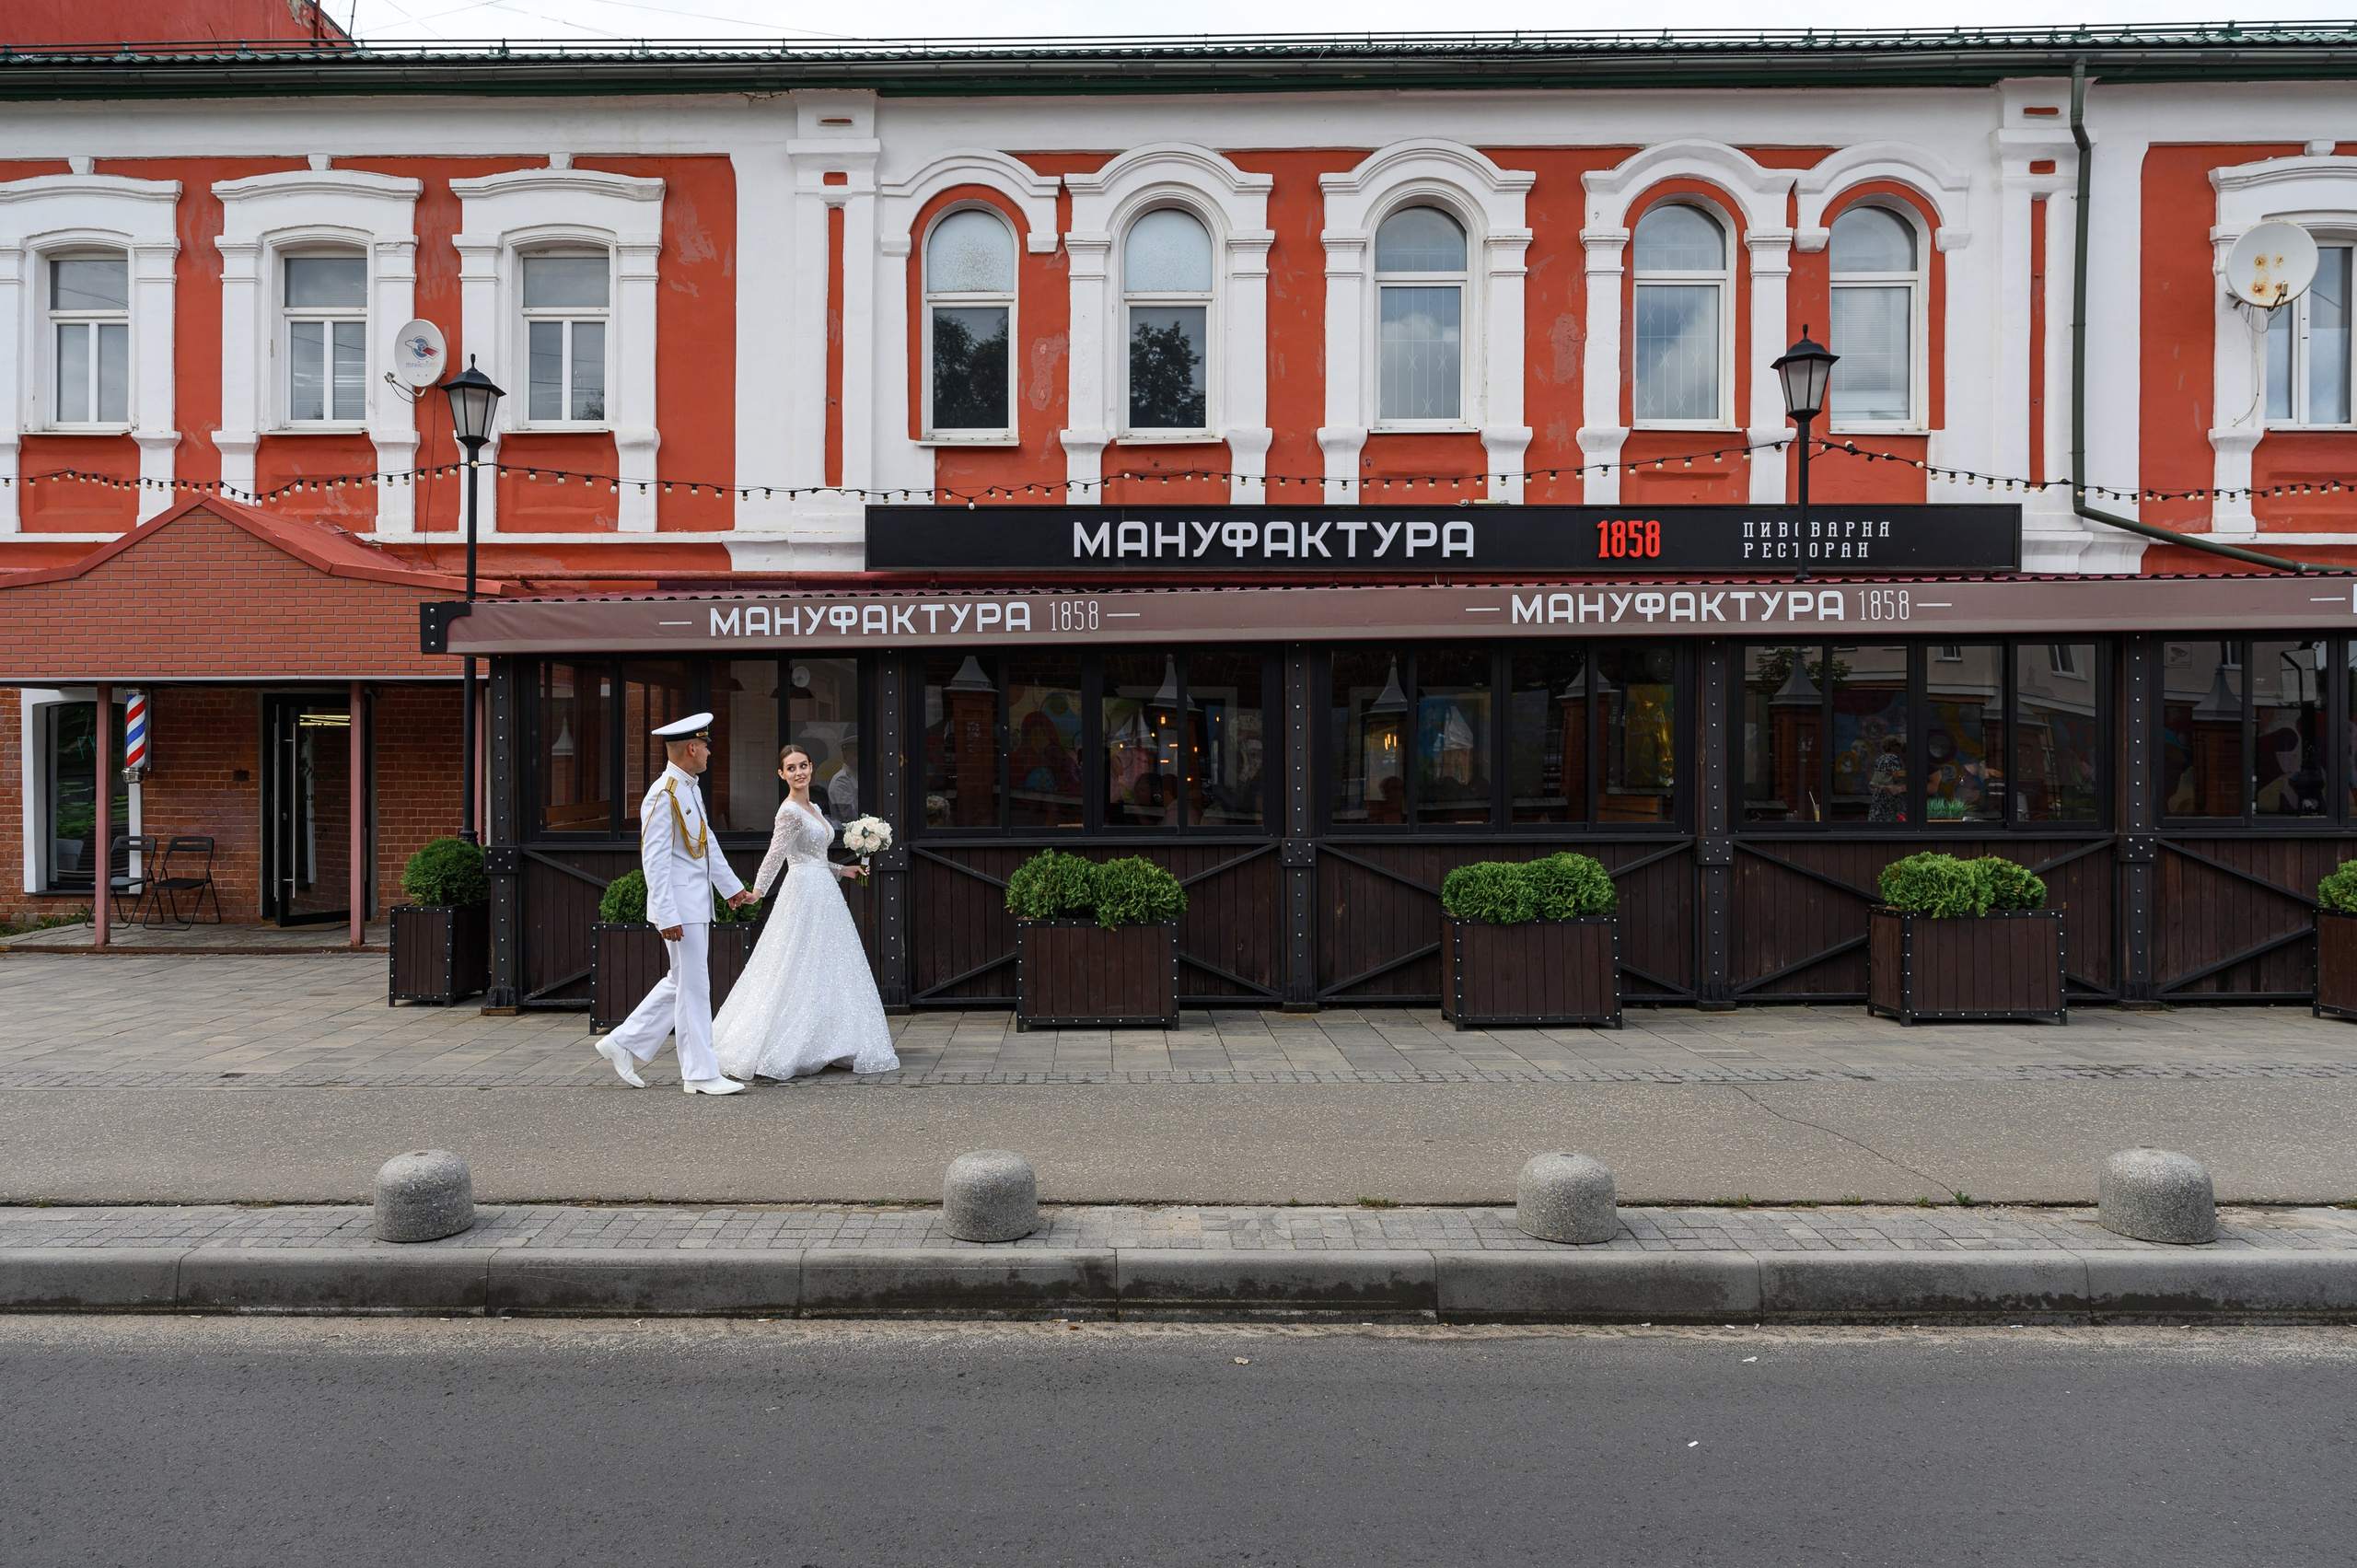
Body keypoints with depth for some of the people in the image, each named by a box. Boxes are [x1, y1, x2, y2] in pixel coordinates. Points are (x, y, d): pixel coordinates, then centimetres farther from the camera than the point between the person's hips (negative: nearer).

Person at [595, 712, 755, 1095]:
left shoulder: (691, 790, 13)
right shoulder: (663, 795, -16)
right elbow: (655, 860, -20)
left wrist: (733, 887, 27)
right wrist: (667, 916, -23)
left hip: (698, 905, 10)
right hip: (680, 908, -10)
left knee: (680, 982, 16)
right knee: (694, 987, -2)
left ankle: (625, 1044, 27)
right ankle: (701, 1074, 7)